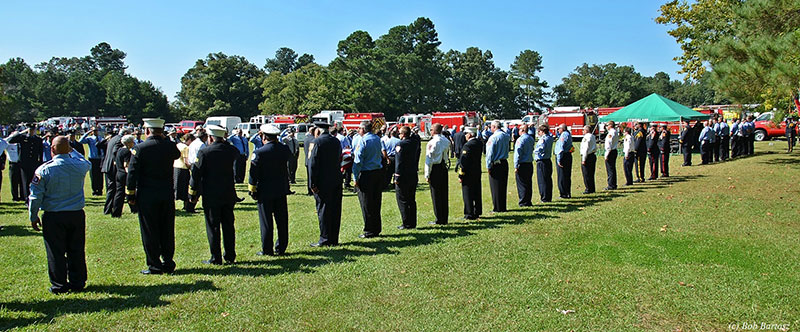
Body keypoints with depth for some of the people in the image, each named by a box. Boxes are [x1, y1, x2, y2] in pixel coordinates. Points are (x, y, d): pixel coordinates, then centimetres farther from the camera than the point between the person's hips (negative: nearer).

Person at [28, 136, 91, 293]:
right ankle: (77, 283, 19)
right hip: (77, 215, 2)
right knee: (76, 251, 11)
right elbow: (87, 163, 23)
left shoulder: (44, 170, -10)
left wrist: (33, 217, 5)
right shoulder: (80, 166, -5)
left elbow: (35, 196, -6)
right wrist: (72, 151, 22)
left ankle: (59, 285, 15)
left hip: (53, 217, -2)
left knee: (56, 252, 8)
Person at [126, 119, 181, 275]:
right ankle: (168, 263, 18)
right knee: (167, 230, 11)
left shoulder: (140, 148, -9)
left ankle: (154, 266, 9)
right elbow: (177, 154, 23)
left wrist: (130, 195, 0)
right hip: (167, 194, 3)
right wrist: (164, 139, 14)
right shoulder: (170, 146, -1)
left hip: (147, 196, -3)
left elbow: (132, 173, -8)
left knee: (149, 231, 5)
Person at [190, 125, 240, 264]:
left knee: (213, 227, 4)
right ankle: (230, 256, 18)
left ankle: (216, 258, 7)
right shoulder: (232, 150, 0)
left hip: (211, 196, -4)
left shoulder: (204, 152, -10)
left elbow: (196, 174, -7)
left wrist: (192, 194, 2)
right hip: (229, 195, 4)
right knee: (228, 225, 12)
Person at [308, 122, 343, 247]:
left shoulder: (317, 142, -10)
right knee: (335, 210, 9)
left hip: (323, 182, -6)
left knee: (323, 210, 0)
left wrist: (312, 183, -10)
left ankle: (325, 239, 3)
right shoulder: (337, 141, 9)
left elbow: (312, 163, -13)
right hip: (337, 181, 6)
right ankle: (334, 239, 16)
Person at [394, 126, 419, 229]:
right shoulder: (414, 143, 7)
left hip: (403, 176, -7)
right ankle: (413, 223, 18)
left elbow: (399, 162, -17)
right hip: (413, 176, 7)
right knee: (412, 200, 14)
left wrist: (397, 177, -15)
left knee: (402, 200, 2)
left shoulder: (400, 144, -15)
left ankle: (406, 224, 2)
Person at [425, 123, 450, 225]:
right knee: (444, 194, 11)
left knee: (436, 195, 1)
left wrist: (427, 175, -9)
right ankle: (444, 219, 17)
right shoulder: (446, 141, 6)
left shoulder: (432, 142, -12)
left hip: (435, 169, -6)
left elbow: (429, 160, -11)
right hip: (444, 168, 6)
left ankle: (438, 219, 3)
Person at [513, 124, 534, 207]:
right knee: (529, 183, 12)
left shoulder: (520, 139, -14)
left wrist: (516, 166, -15)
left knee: (522, 184, 0)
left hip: (522, 165, -7)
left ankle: (523, 202, 3)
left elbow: (517, 154, -16)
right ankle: (528, 201, 17)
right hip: (530, 164, 7)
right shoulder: (531, 139, 10)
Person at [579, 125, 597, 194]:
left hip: (587, 157, -9)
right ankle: (592, 189, 20)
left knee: (586, 174, -2)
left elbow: (585, 149, -19)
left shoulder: (586, 137, -15)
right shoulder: (593, 136, 14)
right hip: (593, 156, 9)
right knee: (591, 174, 14)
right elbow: (595, 148, 19)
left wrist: (583, 159, -17)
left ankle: (588, 189, 0)